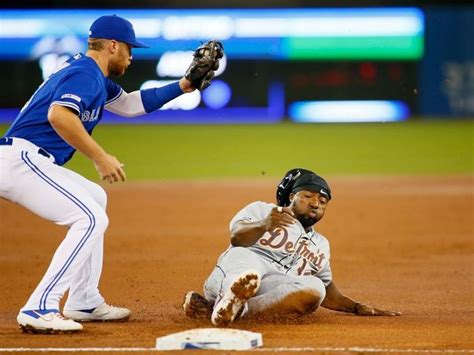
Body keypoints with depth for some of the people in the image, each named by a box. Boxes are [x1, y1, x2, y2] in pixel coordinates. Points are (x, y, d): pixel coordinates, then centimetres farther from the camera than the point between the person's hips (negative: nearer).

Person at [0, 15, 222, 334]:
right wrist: (100, 157, -25)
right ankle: (40, 309, -21)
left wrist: (184, 86, 29)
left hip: (29, 163, 11)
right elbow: (58, 115, -29)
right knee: (91, 219, -15)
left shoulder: (95, 77, 22)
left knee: (95, 199, 25)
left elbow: (129, 104, 34)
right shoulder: (85, 74, -10)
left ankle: (84, 302, 23)